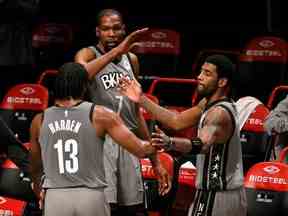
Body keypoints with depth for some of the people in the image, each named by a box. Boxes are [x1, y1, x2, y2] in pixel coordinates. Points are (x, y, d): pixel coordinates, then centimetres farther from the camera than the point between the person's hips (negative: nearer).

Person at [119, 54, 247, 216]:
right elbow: (178, 121, 11)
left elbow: (203, 144, -41)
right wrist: (142, 99, 6)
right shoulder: (209, 103, 9)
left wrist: (170, 143, -61)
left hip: (215, 196, -11)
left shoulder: (219, 113, -22)